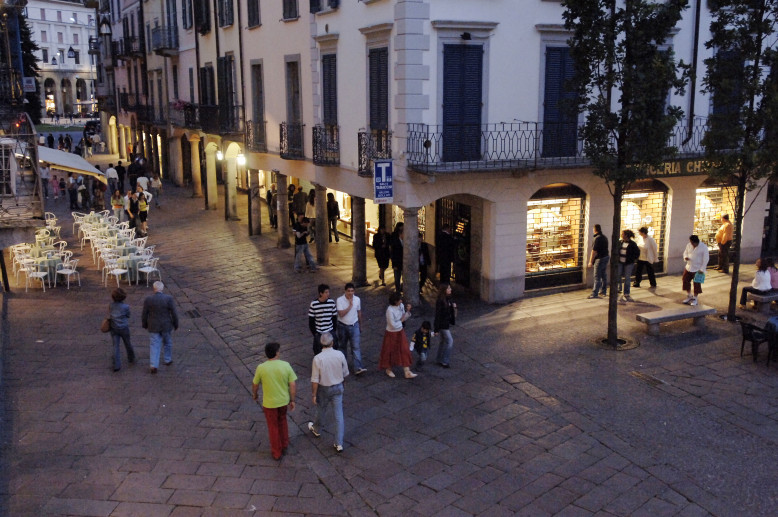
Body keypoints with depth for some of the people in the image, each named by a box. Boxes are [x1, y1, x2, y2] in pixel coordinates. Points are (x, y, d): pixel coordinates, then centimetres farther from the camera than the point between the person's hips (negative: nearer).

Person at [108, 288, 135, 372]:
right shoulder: (126, 307, -15)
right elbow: (128, 316, 1)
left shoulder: (110, 305, -6)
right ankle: (131, 359, 39)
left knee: (116, 346, 2)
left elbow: (109, 315, 7)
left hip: (114, 328, 2)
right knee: (128, 344, 19)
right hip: (124, 328, -2)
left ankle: (117, 365, -6)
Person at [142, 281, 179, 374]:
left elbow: (144, 314, -3)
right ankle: (168, 360, 34)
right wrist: (176, 324, 4)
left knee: (154, 345, 7)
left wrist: (145, 325, 14)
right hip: (166, 326, 0)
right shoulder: (169, 298, -15)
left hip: (153, 327, 0)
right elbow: (174, 313, -10)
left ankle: (153, 365, 1)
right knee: (168, 343, 20)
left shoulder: (148, 299, -11)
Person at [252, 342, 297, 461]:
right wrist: (292, 400, 3)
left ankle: (276, 453, 29)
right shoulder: (286, 365, -15)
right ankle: (284, 446, 41)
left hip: (269, 403, -2)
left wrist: (254, 394, 18)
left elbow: (255, 384, -3)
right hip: (284, 401, 2)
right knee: (282, 422, 28)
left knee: (273, 427, 16)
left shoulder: (261, 368, -17)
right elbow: (293, 385, -11)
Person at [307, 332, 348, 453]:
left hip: (324, 389, -1)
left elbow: (315, 380, -17)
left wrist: (314, 395, -7)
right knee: (338, 415, 8)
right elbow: (345, 373, -1)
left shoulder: (318, 358, -22)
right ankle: (339, 444, 10)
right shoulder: (340, 355, -14)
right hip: (338, 387, 2)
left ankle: (316, 430, 51)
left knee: (321, 411, 23)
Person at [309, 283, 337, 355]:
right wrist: (314, 333, -6)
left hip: (330, 332, 2)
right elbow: (311, 321, -5)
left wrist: (333, 331, 3)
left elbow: (334, 318, 3)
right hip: (318, 334, -2)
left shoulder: (332, 302, -7)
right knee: (318, 351, 8)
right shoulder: (313, 304, -13)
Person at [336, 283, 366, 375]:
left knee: (356, 347, -8)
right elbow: (341, 314, -22)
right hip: (343, 326, -1)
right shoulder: (339, 300, -15)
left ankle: (357, 368, -12)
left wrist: (360, 326, 15)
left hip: (354, 326, 1)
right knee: (342, 346, 15)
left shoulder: (357, 299, -4)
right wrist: (350, 305, -26)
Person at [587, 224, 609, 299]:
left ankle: (595, 293, -8)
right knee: (604, 276, 15)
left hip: (600, 259, -9)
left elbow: (594, 251, -20)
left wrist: (591, 261, -16)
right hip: (606, 257, 9)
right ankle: (603, 291, 23)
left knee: (597, 277, -8)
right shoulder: (605, 237, 11)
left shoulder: (597, 238, -18)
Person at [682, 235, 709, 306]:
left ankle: (695, 298, 15)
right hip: (688, 267, 5)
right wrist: (685, 257, -11)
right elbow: (685, 252, 14)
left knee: (697, 284, 0)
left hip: (698, 269, -5)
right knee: (685, 281, 7)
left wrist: (702, 269, -15)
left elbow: (705, 259, -12)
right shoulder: (689, 245, 0)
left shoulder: (703, 247, -15)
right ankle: (689, 296, 27)